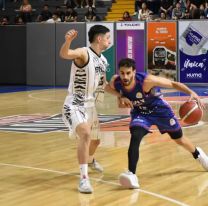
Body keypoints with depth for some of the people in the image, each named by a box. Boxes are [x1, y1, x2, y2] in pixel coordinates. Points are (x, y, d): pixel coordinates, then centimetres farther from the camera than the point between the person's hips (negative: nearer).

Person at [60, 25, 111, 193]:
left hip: (90, 105, 8)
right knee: (85, 134, -31)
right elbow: (64, 54, -38)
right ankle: (84, 178, -28)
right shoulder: (83, 53, -17)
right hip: (75, 105, -8)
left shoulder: (103, 61, 8)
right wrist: (68, 41, -59)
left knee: (95, 140, 25)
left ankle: (90, 160, 58)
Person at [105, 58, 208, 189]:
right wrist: (121, 97, -20)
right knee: (135, 138, -27)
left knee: (179, 139, 18)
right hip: (140, 112, 2)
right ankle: (132, 174, -25)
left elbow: (173, 84, -30)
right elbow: (108, 88, -1)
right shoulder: (116, 82, -27)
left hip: (159, 109, -2)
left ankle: (197, 154, 49)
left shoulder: (146, 80, -39)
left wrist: (191, 93, -42)